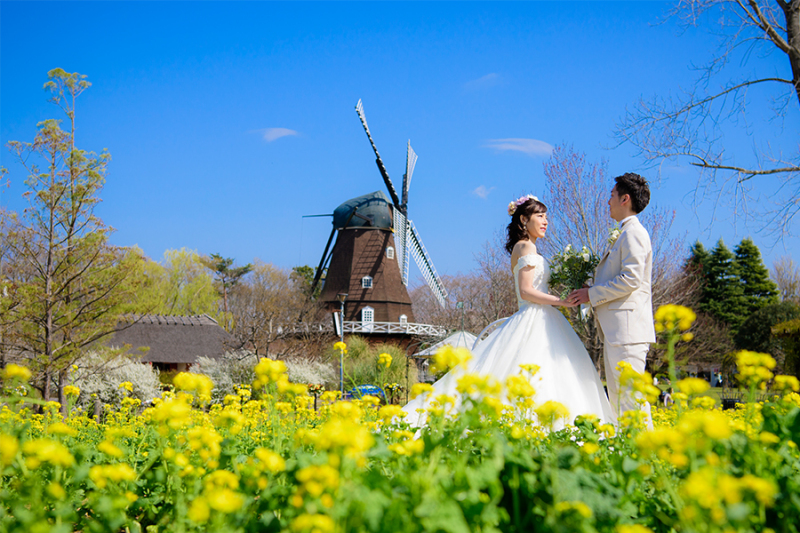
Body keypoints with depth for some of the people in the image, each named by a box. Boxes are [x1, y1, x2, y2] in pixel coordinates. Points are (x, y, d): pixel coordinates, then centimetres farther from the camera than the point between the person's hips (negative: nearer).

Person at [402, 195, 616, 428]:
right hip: (533, 321, -9)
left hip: (538, 320, 9)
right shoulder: (526, 247, -7)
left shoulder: (523, 248, 21)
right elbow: (526, 291, -16)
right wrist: (561, 301, -15)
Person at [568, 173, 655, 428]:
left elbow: (631, 279, -18)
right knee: (616, 397, 10)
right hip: (616, 330, 10)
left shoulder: (634, 232, -9)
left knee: (631, 393, -11)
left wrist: (592, 294, -11)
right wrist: (593, 291, 12)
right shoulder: (625, 234, 22)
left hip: (628, 328, -10)